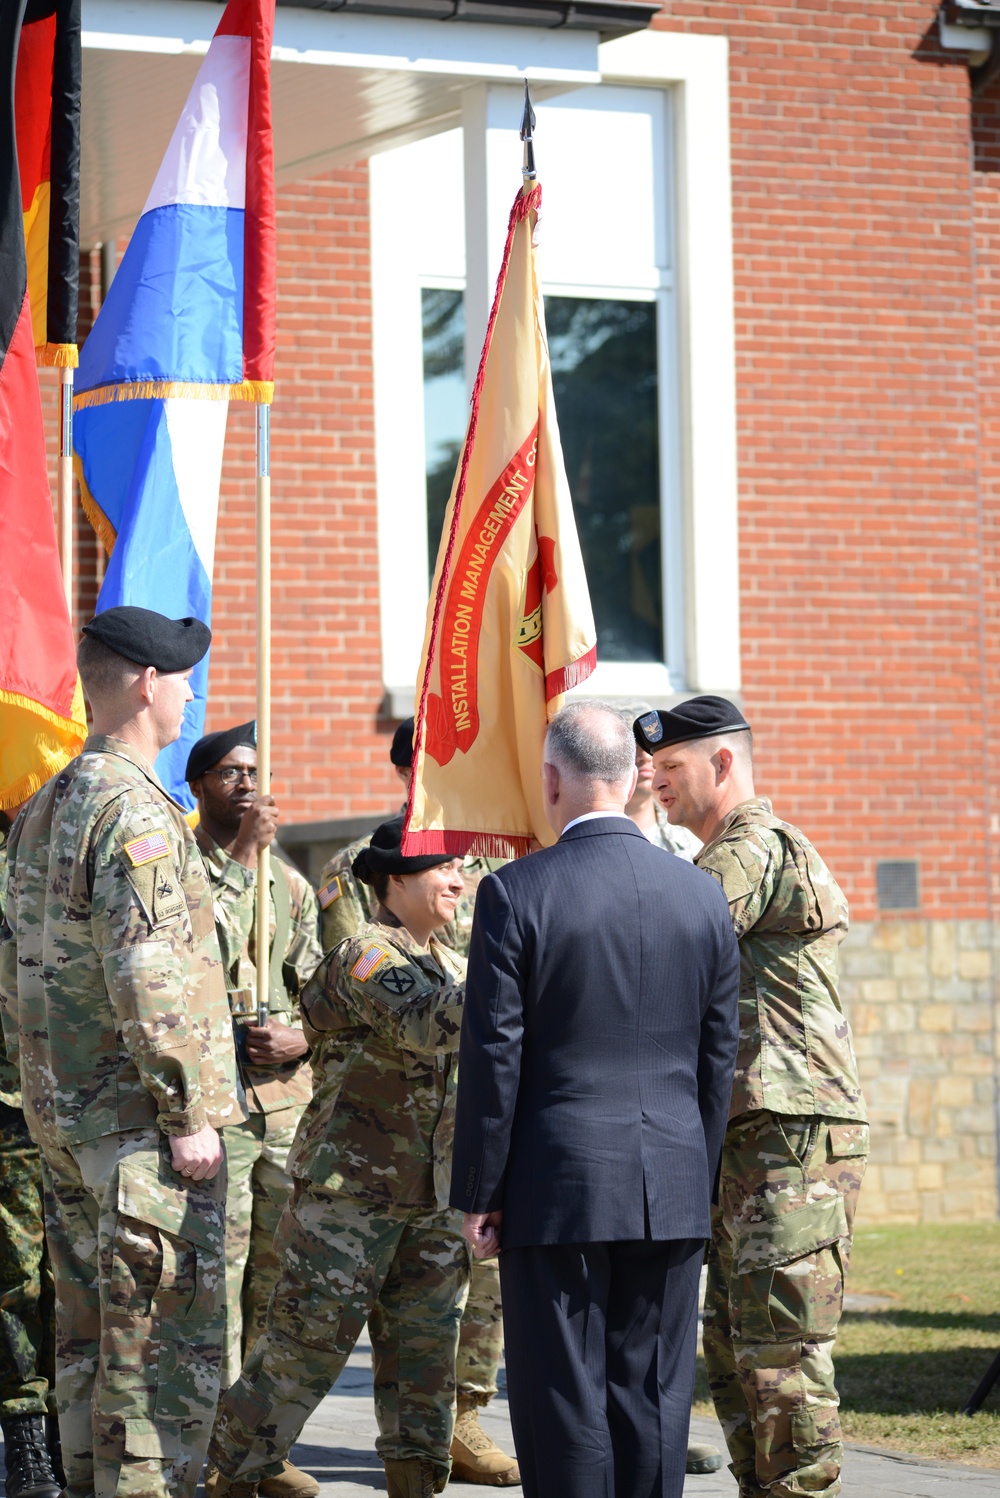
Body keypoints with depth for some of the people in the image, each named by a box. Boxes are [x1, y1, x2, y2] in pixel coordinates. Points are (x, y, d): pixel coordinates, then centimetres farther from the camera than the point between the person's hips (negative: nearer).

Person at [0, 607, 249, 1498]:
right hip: (139, 1120, -10)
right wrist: (189, 1112, -19)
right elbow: (147, 974, -23)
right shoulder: (136, 811, -16)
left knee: (91, 1330, 15)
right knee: (168, 1337, -6)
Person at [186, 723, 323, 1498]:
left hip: (288, 1101, 5)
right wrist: (244, 855, -17)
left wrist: (300, 1038, -5)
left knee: (277, 1284, 8)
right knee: (215, 1282, -7)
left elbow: (319, 990, 16)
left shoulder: (290, 882, 15)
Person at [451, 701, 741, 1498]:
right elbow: (718, 1059, 9)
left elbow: (494, 1058, -8)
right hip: (673, 1192, 4)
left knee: (566, 1402, 1)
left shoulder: (515, 893, -9)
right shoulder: (703, 895, 4)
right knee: (655, 1398, 8)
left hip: (558, 1190, -4)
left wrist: (479, 1193, -1)